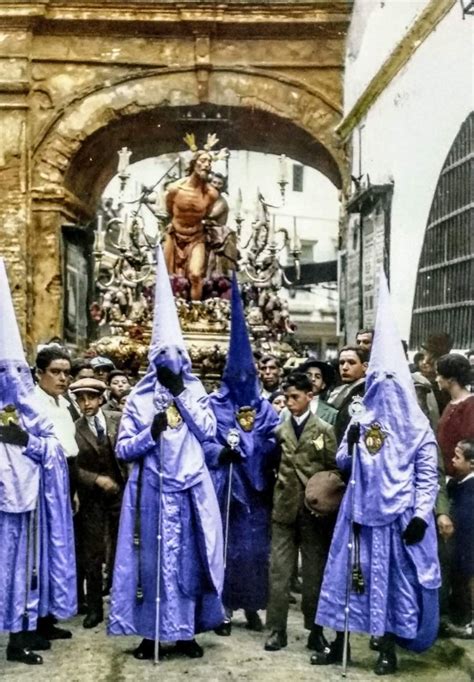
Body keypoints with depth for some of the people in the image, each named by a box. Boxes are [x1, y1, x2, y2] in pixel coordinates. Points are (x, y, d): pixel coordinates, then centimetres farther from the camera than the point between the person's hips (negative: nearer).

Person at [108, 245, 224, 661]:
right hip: (153, 489, -2)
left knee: (189, 558, 7)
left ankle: (185, 630, 17)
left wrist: (182, 393, -10)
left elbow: (208, 430, -7)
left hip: (189, 488, 2)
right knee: (152, 558, 1)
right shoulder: (139, 398, 2)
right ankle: (150, 632, 11)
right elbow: (123, 450, -2)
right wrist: (151, 432, -18)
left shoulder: (195, 391, 8)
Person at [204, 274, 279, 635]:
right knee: (224, 543, 0)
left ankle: (252, 605, 18)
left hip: (255, 488, 3)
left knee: (254, 544, 6)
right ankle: (223, 608, 8)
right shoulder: (214, 405, 1)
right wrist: (220, 453, -24)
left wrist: (253, 446, -17)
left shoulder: (264, 407, 10)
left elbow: (274, 442, 2)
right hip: (224, 486, -2)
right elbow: (201, 442, -6)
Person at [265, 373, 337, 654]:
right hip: (284, 508, 2)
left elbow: (333, 470, -2)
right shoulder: (280, 430, 8)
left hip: (314, 510, -2)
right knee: (279, 571, 1)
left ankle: (315, 629, 17)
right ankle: (277, 630, 8)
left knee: (314, 573, 6)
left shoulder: (324, 430, 1)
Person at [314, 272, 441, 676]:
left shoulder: (417, 426, -3)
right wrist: (350, 445, -9)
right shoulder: (361, 418, 9)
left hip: (397, 515, -4)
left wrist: (420, 516, -13)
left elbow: (428, 475, -5)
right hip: (361, 510, 4)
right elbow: (343, 463, 12)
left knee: (395, 577, 4)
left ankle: (388, 649, 16)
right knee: (350, 572, 7)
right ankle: (339, 644, 18)